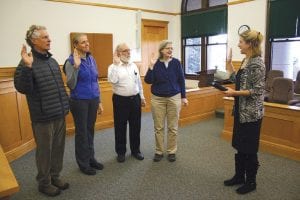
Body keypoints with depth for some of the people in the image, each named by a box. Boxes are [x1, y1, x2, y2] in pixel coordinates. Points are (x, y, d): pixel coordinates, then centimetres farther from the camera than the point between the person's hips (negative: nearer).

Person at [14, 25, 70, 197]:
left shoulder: (52, 60, 11)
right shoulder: (27, 62, -11)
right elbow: (22, 88, -21)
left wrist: (66, 104, 17)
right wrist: (27, 67, -32)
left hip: (60, 114, 7)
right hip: (43, 117, -6)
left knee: (58, 148, 15)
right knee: (44, 150, 7)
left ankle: (55, 176, 34)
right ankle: (44, 183, 26)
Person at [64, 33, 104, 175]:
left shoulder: (91, 59, 7)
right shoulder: (71, 61, -11)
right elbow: (71, 85, -18)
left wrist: (99, 101, 12)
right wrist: (76, 66, -27)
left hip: (93, 100, 6)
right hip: (79, 101, -5)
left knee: (90, 130, 15)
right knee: (81, 132, 6)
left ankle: (91, 158, 31)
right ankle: (83, 163, 21)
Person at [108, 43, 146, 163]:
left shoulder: (134, 66, 10)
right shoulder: (113, 66, -6)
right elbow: (112, 80, -26)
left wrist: (142, 97, 15)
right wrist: (116, 64, -23)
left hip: (135, 99, 5)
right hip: (121, 100, -4)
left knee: (135, 126, 11)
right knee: (120, 127, 5)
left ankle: (135, 150, 27)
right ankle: (121, 152, 21)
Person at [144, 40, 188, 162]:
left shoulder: (176, 63, -2)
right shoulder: (155, 63, -4)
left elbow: (181, 80, 3)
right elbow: (148, 81, -10)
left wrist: (183, 97, 3)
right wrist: (151, 66, -20)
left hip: (174, 98, 0)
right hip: (157, 99, 0)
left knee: (173, 127, 7)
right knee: (158, 127, 7)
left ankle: (172, 151, 22)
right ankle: (159, 151, 21)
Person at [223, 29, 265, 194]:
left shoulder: (257, 63, -17)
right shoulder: (245, 61, 10)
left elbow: (257, 90, -20)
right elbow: (238, 80, 15)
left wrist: (234, 93, -20)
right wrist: (229, 62, 13)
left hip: (251, 113, -9)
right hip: (240, 110, 9)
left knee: (249, 148, 5)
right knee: (239, 145, 17)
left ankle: (251, 182, 23)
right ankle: (239, 176, 32)